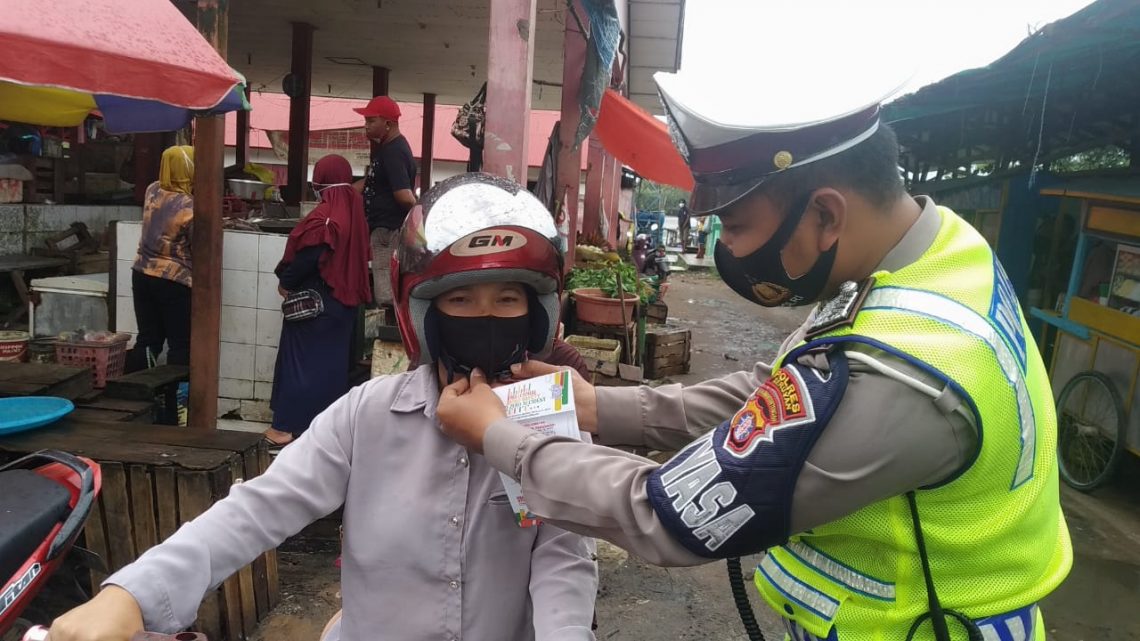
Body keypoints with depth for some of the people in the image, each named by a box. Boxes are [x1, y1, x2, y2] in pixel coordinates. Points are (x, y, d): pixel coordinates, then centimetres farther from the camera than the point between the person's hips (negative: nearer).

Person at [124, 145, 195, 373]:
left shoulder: (152, 191, 1)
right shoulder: (190, 207, -19)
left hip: (142, 275, 7)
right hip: (174, 282, -7)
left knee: (147, 340, 14)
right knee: (180, 345, 4)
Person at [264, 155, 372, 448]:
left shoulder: (323, 217, -19)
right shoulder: (355, 213, 3)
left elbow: (307, 258, -21)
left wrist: (285, 282, -4)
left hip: (315, 300, -7)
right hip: (345, 299, 7)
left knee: (301, 361, 1)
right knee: (332, 362, 14)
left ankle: (288, 426, 6)